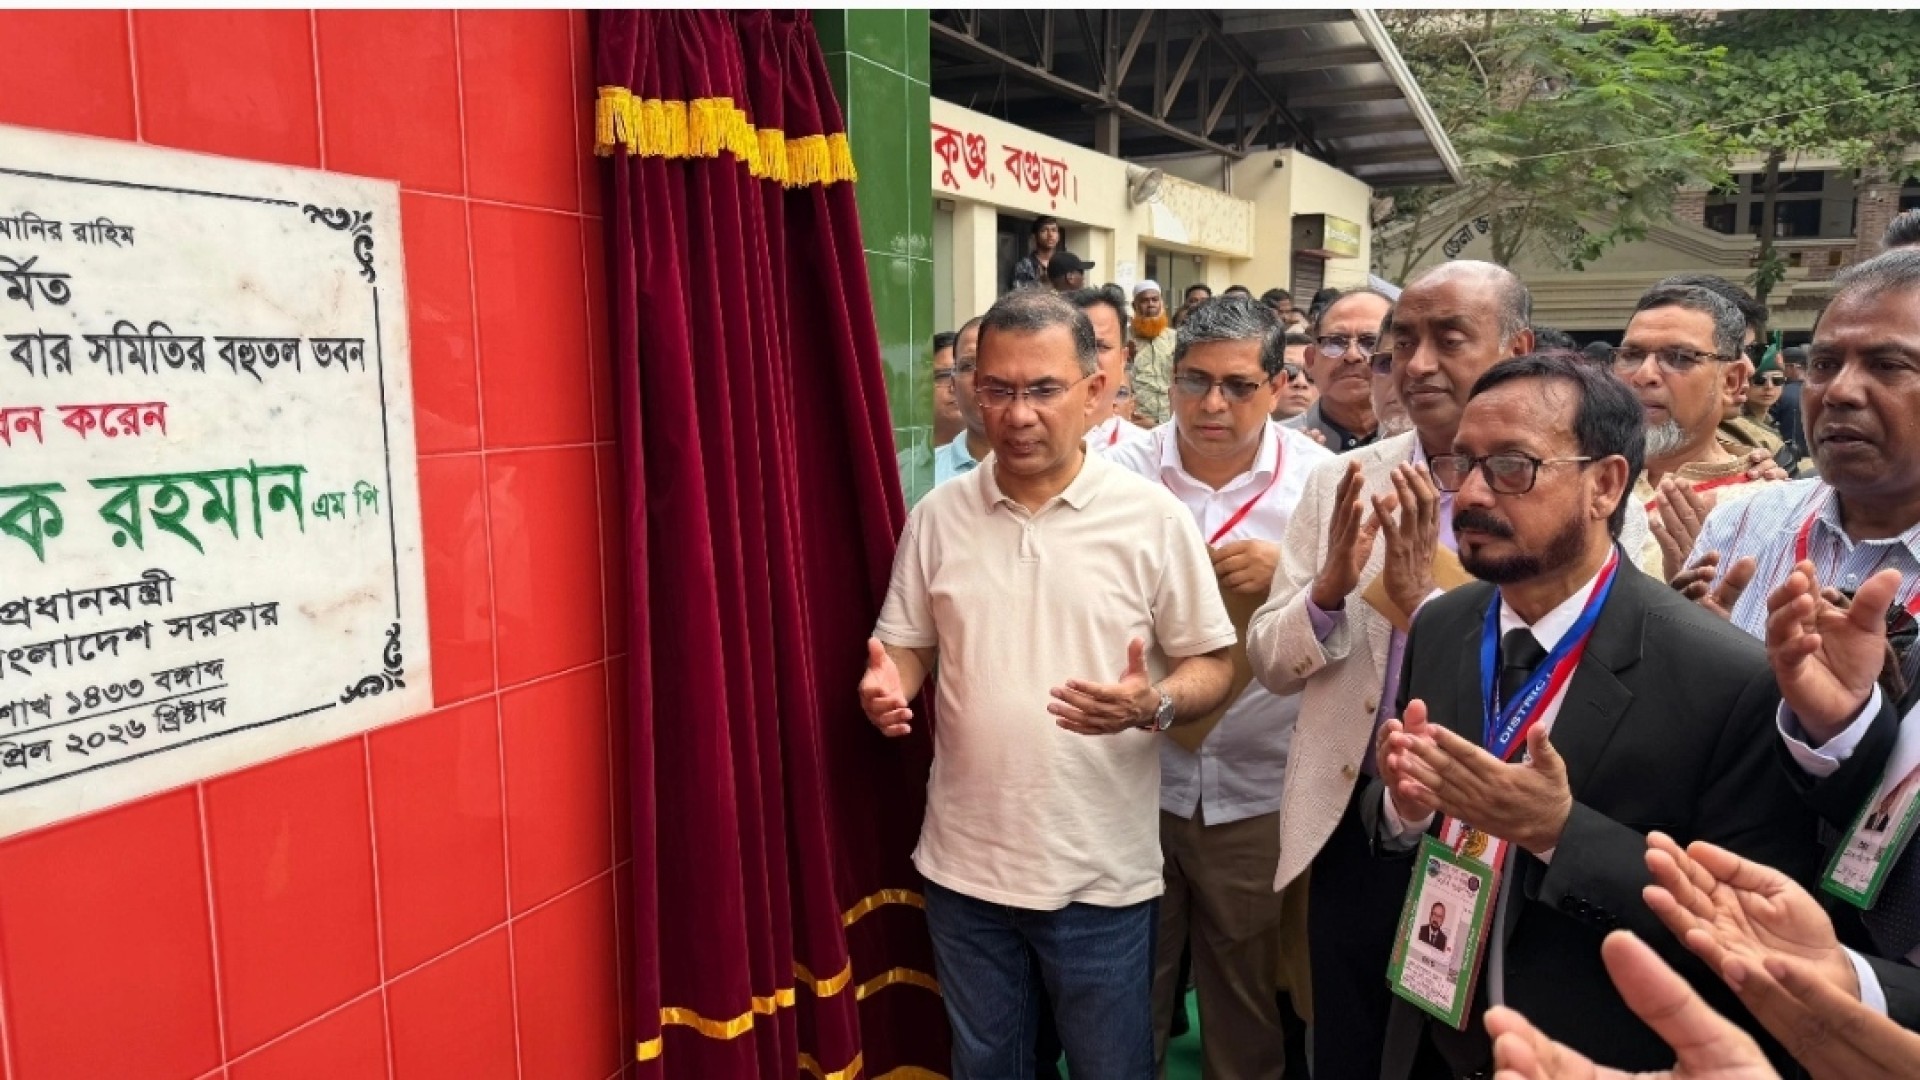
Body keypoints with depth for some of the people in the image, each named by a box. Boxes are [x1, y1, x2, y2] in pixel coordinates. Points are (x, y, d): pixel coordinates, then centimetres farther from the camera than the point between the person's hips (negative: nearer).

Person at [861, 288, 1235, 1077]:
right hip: (964, 864, 3)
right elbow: (906, 646, 8)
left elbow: (1211, 665, -4)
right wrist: (886, 688, -15)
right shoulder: (938, 516, 0)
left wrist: (1153, 705, -25)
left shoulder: (1152, 516, -8)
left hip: (1101, 873, -2)